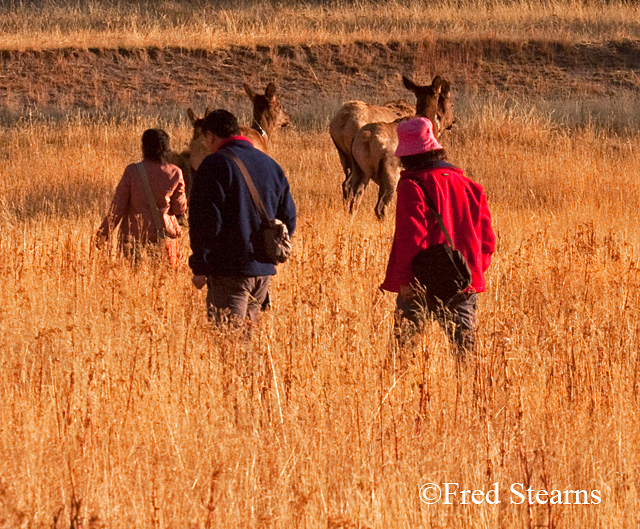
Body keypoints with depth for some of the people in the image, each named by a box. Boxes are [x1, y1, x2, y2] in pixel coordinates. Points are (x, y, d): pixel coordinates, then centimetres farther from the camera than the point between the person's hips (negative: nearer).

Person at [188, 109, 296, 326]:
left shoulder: (215, 165, -8)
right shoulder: (271, 165, 14)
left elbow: (205, 221, -13)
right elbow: (288, 217, 18)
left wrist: (200, 268, -9)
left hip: (229, 269, -7)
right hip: (264, 271, 7)